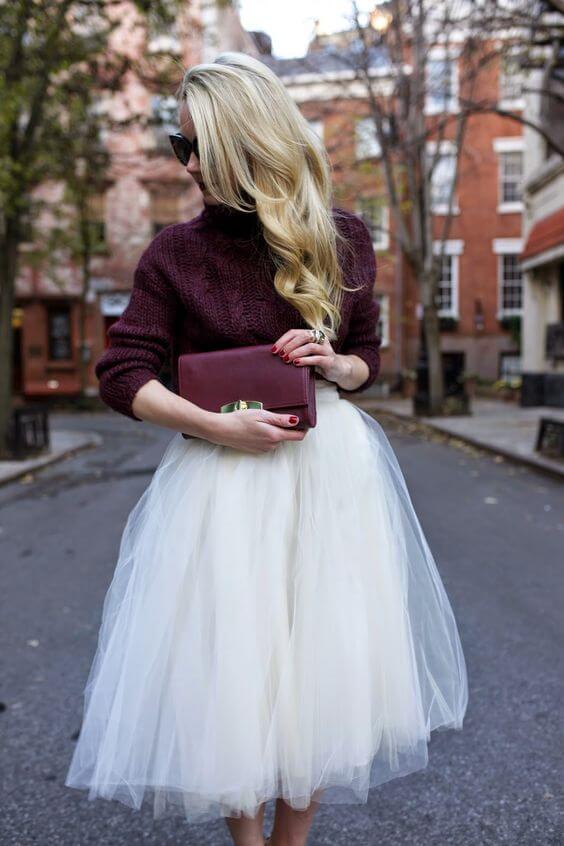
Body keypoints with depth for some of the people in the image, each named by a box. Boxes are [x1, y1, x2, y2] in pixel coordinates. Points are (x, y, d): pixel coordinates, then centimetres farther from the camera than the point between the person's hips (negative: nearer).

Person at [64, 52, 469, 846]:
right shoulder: (175, 250, -3)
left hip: (333, 468, 2)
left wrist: (338, 368, -11)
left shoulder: (343, 238, 3)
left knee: (324, 666, 9)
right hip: (222, 476, -2)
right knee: (229, 670, 5)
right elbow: (122, 375, -4)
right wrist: (220, 426, -16)